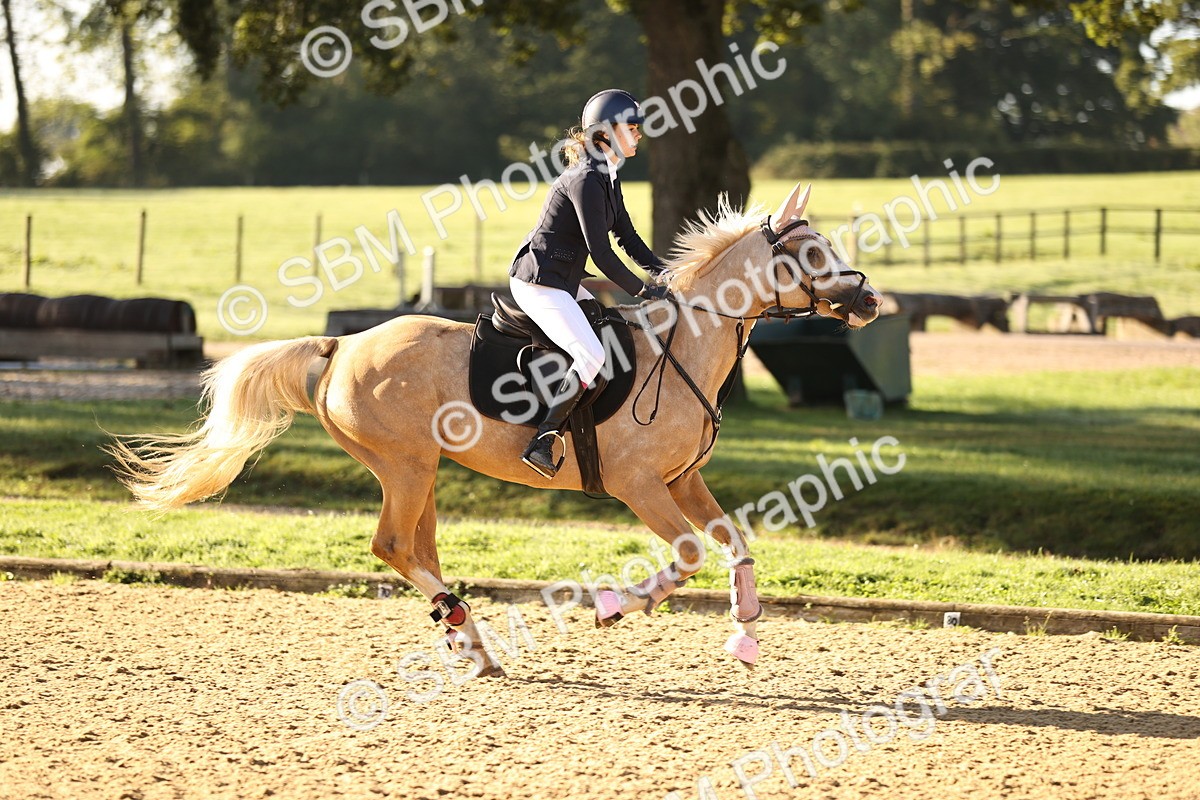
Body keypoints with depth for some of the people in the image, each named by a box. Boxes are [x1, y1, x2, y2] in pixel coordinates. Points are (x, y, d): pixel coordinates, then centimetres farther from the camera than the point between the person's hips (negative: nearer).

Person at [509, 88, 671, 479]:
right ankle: (541, 443, -24)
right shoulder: (587, 180, -19)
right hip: (538, 283, -11)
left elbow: (627, 238, 17)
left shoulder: (607, 177, 12)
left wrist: (664, 272, 5)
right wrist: (643, 290, -14)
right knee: (592, 355, -23)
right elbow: (600, 252, -21)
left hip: (564, 282, 11)